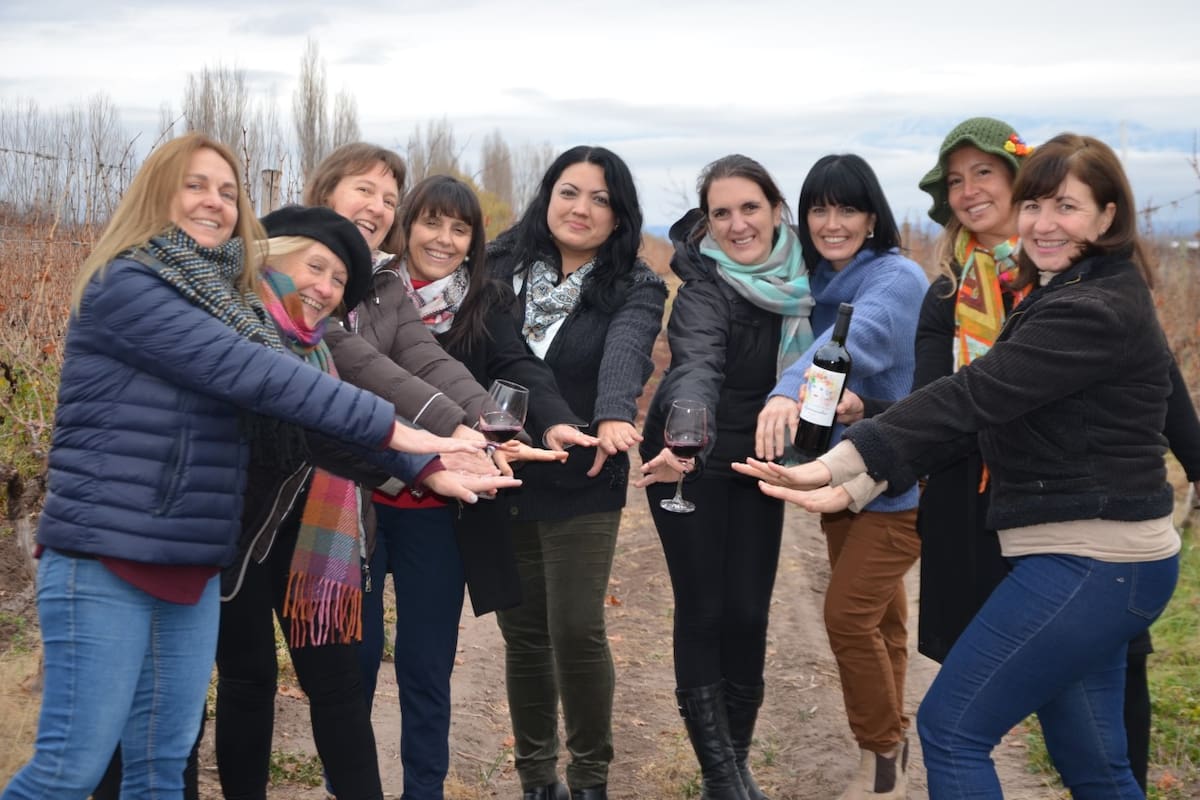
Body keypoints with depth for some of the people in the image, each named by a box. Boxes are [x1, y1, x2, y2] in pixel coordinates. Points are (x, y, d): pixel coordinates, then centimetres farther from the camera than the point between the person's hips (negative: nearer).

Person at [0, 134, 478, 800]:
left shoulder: (228, 301, 13)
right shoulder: (126, 286, -11)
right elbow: (250, 374, -20)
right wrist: (390, 429, -20)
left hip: (192, 566, 7)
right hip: (105, 557, -7)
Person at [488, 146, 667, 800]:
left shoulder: (634, 290, -6)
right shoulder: (500, 268, 3)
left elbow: (626, 355, -25)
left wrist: (613, 416, -44)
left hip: (580, 485, -2)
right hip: (500, 480, 2)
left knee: (576, 630, -3)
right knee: (522, 631, 10)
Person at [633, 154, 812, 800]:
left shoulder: (798, 271, -5)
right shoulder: (705, 285, -23)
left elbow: (812, 350, 14)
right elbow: (697, 365, -43)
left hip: (759, 461, 5)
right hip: (693, 457, -5)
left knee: (747, 611, 5)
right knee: (702, 610, -2)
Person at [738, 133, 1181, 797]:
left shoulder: (1094, 312, -17)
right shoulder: (1070, 297, 15)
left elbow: (968, 398, -27)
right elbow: (986, 415, 11)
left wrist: (834, 465, -30)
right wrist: (857, 483, 2)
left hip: (1087, 563, -10)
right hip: (1097, 559, 10)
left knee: (951, 727, -3)